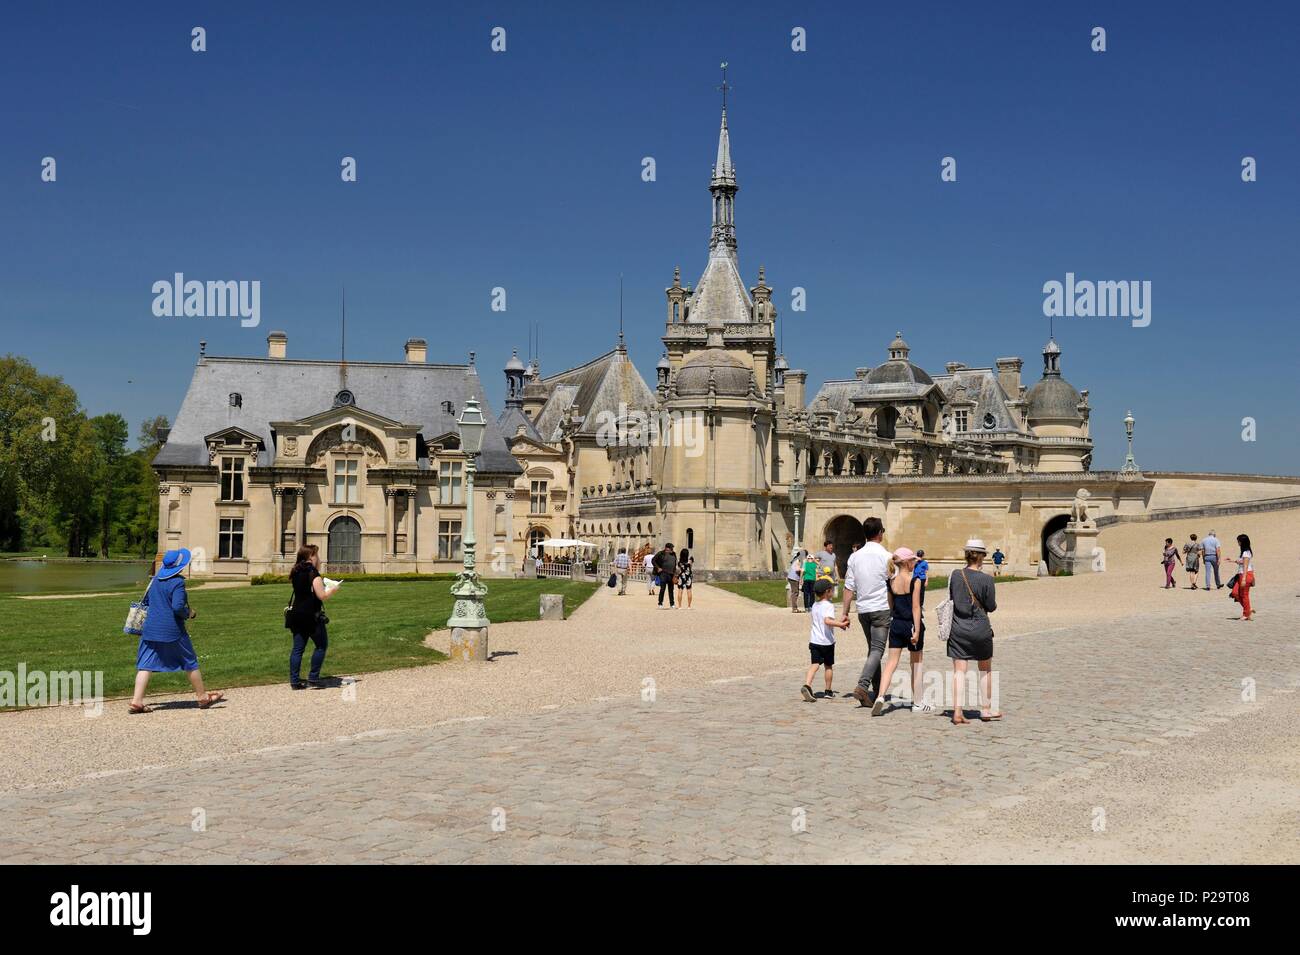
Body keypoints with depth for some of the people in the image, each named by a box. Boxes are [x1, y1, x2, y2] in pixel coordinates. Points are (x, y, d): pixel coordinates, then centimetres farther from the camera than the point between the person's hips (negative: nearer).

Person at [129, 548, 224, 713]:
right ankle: (203, 697, 21)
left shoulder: (155, 579, 9)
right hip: (172, 631, -6)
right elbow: (178, 607, -23)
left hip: (151, 629, 6)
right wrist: (189, 613, -5)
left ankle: (136, 701, -9)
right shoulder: (177, 582, -14)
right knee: (190, 663, 10)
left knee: (145, 665, 2)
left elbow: (145, 601, 18)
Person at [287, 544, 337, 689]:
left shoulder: (296, 572, 10)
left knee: (298, 648, 8)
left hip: (296, 614, 7)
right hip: (311, 616, -7)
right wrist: (333, 591, 2)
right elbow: (322, 596, -17)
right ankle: (313, 677, 3)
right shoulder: (313, 573, -13)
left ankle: (294, 680, 6)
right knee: (321, 645, 6)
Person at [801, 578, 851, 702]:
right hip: (826, 641, -5)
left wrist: (838, 620, 26)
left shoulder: (815, 606, 12)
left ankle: (807, 685, -25)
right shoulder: (829, 605, -13)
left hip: (814, 641, 5)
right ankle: (828, 691, 21)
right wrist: (841, 624, -28)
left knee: (814, 664, -2)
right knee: (828, 666, 11)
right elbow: (827, 621, -29)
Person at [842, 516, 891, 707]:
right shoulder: (886, 557, -8)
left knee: (872, 648, 17)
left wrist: (845, 613, 8)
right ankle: (862, 685, -24)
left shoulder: (855, 556, 4)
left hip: (862, 609, 5)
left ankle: (877, 690, 22)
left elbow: (849, 587, 3)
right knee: (877, 650, -7)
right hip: (881, 608, -5)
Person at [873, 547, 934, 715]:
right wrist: (917, 630, -15)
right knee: (916, 664, 9)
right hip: (911, 624, -4)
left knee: (891, 662, 4)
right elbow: (916, 607, -15)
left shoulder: (891, 580, 3)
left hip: (895, 624, 4)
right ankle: (917, 703, 17)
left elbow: (890, 605, 10)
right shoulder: (915, 580, -12)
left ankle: (880, 696, -15)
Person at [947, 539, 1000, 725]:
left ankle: (957, 711, -8)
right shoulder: (986, 579, -12)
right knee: (985, 670, 16)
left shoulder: (955, 575, -3)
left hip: (958, 629, 2)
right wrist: (994, 601, 14)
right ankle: (986, 709, 25)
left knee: (959, 670, 1)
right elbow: (991, 607, -6)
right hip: (980, 629, -2)